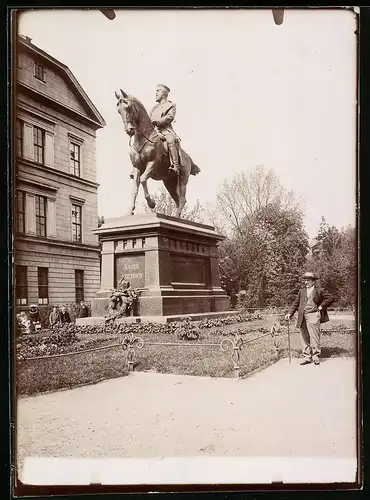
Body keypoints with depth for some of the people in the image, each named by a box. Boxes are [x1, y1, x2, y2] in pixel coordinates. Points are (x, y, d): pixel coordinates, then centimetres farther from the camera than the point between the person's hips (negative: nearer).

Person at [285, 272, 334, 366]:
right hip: (302, 317, 4)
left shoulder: (319, 291, 6)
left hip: (313, 316, -4)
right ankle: (307, 357, 11)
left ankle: (316, 356, 4)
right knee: (304, 338, 4)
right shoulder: (301, 291, 18)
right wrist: (290, 313, 7)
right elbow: (296, 303, 18)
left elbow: (331, 298, 4)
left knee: (314, 337, -6)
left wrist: (321, 306, -1)